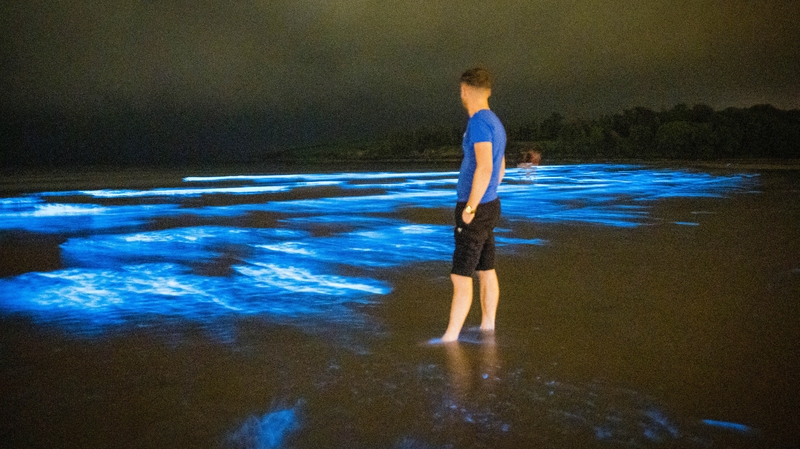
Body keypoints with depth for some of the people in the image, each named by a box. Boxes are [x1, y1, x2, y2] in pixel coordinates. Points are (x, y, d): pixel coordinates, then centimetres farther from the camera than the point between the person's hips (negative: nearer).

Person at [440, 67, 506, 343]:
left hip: (475, 210, -10)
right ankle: (487, 327, 25)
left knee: (460, 276, -7)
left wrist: (470, 208, -24)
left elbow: (485, 168, -29)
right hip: (489, 206, 10)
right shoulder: (495, 124, 13)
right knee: (486, 271, 15)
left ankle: (450, 338, -3)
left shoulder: (479, 122, -18)